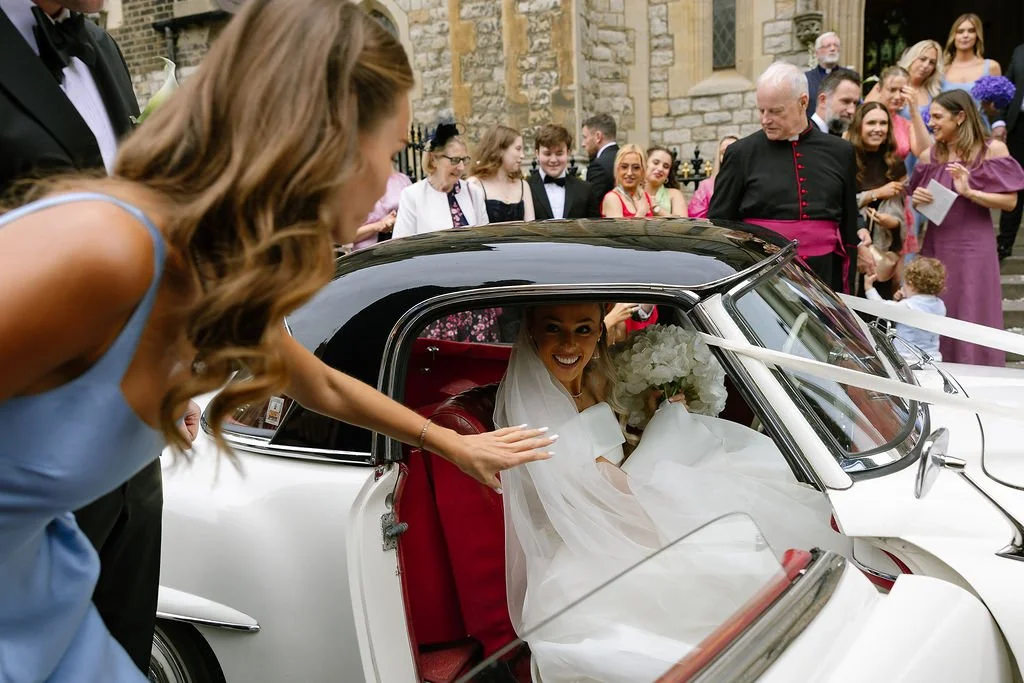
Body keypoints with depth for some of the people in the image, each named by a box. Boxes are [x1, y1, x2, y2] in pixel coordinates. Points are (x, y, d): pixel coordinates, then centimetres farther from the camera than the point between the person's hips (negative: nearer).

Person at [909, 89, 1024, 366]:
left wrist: (969, 192, -18)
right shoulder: (930, 156, 7)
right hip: (936, 245, 4)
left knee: (972, 322, -1)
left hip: (973, 247, -4)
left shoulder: (992, 150, -3)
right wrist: (917, 199, -5)